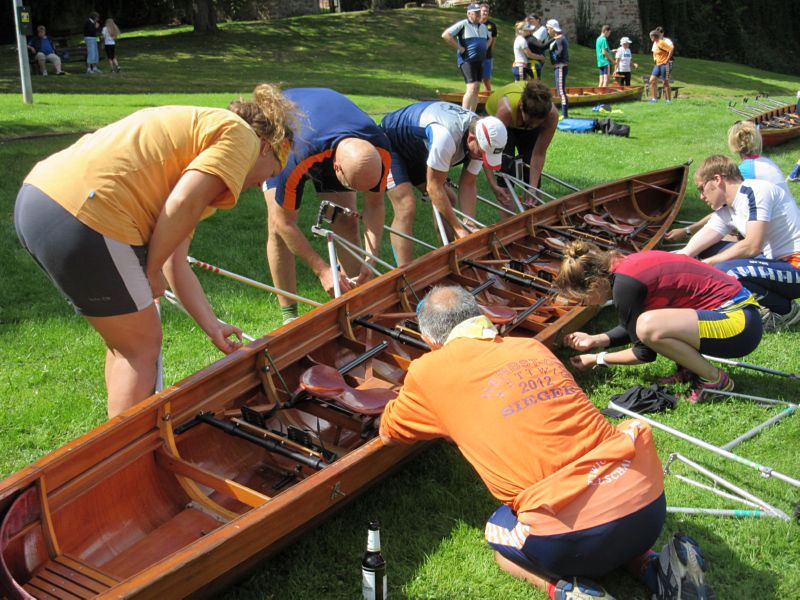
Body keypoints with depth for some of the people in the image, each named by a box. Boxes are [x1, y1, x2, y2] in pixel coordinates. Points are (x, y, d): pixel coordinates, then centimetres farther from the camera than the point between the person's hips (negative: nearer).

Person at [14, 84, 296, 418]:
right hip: (84, 217, -10)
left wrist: (213, 328, 25)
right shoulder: (240, 134, 2)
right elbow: (183, 204, -17)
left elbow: (176, 264, 23)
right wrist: (151, 271, -3)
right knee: (142, 344, 9)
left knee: (125, 339, 24)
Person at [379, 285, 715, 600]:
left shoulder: (430, 371, 5)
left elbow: (388, 434, 25)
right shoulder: (533, 347, 18)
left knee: (498, 536, 28)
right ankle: (656, 566, 14)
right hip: (650, 504, 5)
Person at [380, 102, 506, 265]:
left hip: (417, 150, 8)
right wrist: (459, 228, -28)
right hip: (388, 144, -8)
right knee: (406, 207, -22)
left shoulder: (481, 137, -16)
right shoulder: (447, 135, -41)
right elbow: (434, 187, -32)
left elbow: (468, 185, -9)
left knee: (446, 204, 4)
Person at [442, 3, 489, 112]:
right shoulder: (463, 24, -7)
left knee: (476, 89, 9)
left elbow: (489, 39, 35)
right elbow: (445, 35, -15)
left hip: (480, 61, 8)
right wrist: (459, 48, -15)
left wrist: (484, 49, 15)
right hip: (467, 60, -8)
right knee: (472, 88, -19)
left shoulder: (483, 27, 15)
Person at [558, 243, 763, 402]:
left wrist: (597, 359, 2)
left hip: (739, 323, -10)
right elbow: (632, 328, 22)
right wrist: (595, 340, 15)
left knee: (649, 326, -30)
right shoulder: (627, 265, 6)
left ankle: (715, 379, -8)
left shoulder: (625, 285, -20)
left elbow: (645, 353, -9)